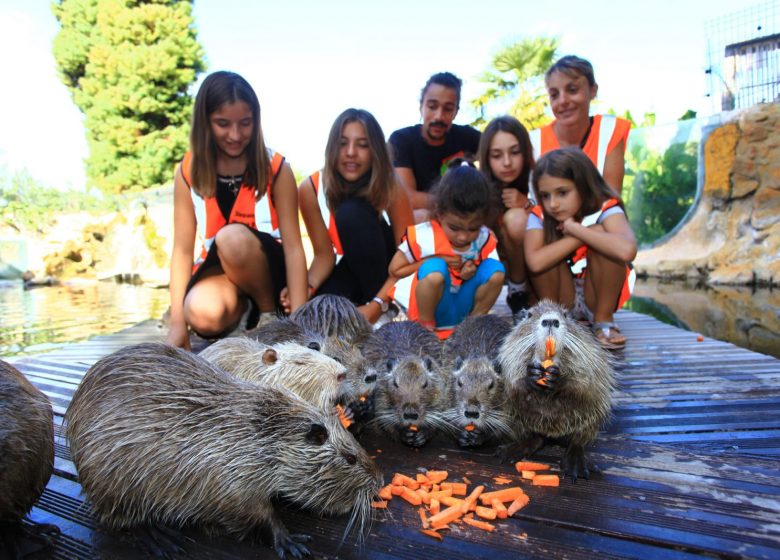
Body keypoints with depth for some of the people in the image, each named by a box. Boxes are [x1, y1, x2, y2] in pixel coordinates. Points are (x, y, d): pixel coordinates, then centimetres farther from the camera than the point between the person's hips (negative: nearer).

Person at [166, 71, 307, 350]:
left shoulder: (275, 168, -7)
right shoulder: (188, 172, -1)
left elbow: (293, 246, -13)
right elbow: (182, 250, -4)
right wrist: (178, 323, -13)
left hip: (265, 268, -1)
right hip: (217, 269, 1)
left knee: (232, 236, -33)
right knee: (204, 316, -34)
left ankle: (269, 312, -8)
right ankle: (243, 311, 1)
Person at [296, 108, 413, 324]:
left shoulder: (392, 189, -21)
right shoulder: (310, 189, -15)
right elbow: (324, 254, -10)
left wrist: (378, 304, -34)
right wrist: (305, 288, -30)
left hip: (387, 272, -1)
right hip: (350, 269, 1)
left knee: (352, 212, -31)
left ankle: (384, 313, -21)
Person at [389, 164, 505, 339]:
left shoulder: (485, 239, -9)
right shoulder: (423, 236, -20)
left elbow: (491, 278, 3)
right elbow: (394, 270, -11)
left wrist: (472, 273, -21)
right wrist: (434, 261, -21)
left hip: (461, 307, 4)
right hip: (427, 306, -4)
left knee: (495, 270, -18)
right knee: (435, 268, -34)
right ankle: (425, 325, -10)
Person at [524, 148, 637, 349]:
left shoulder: (606, 209, -21)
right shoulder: (539, 217, -16)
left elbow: (626, 250, -45)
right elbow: (535, 263, -37)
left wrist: (576, 229, -33)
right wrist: (589, 232, -31)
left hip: (600, 296, -1)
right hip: (559, 298, 1)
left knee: (602, 240, -26)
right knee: (550, 249, -25)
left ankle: (603, 320, -11)